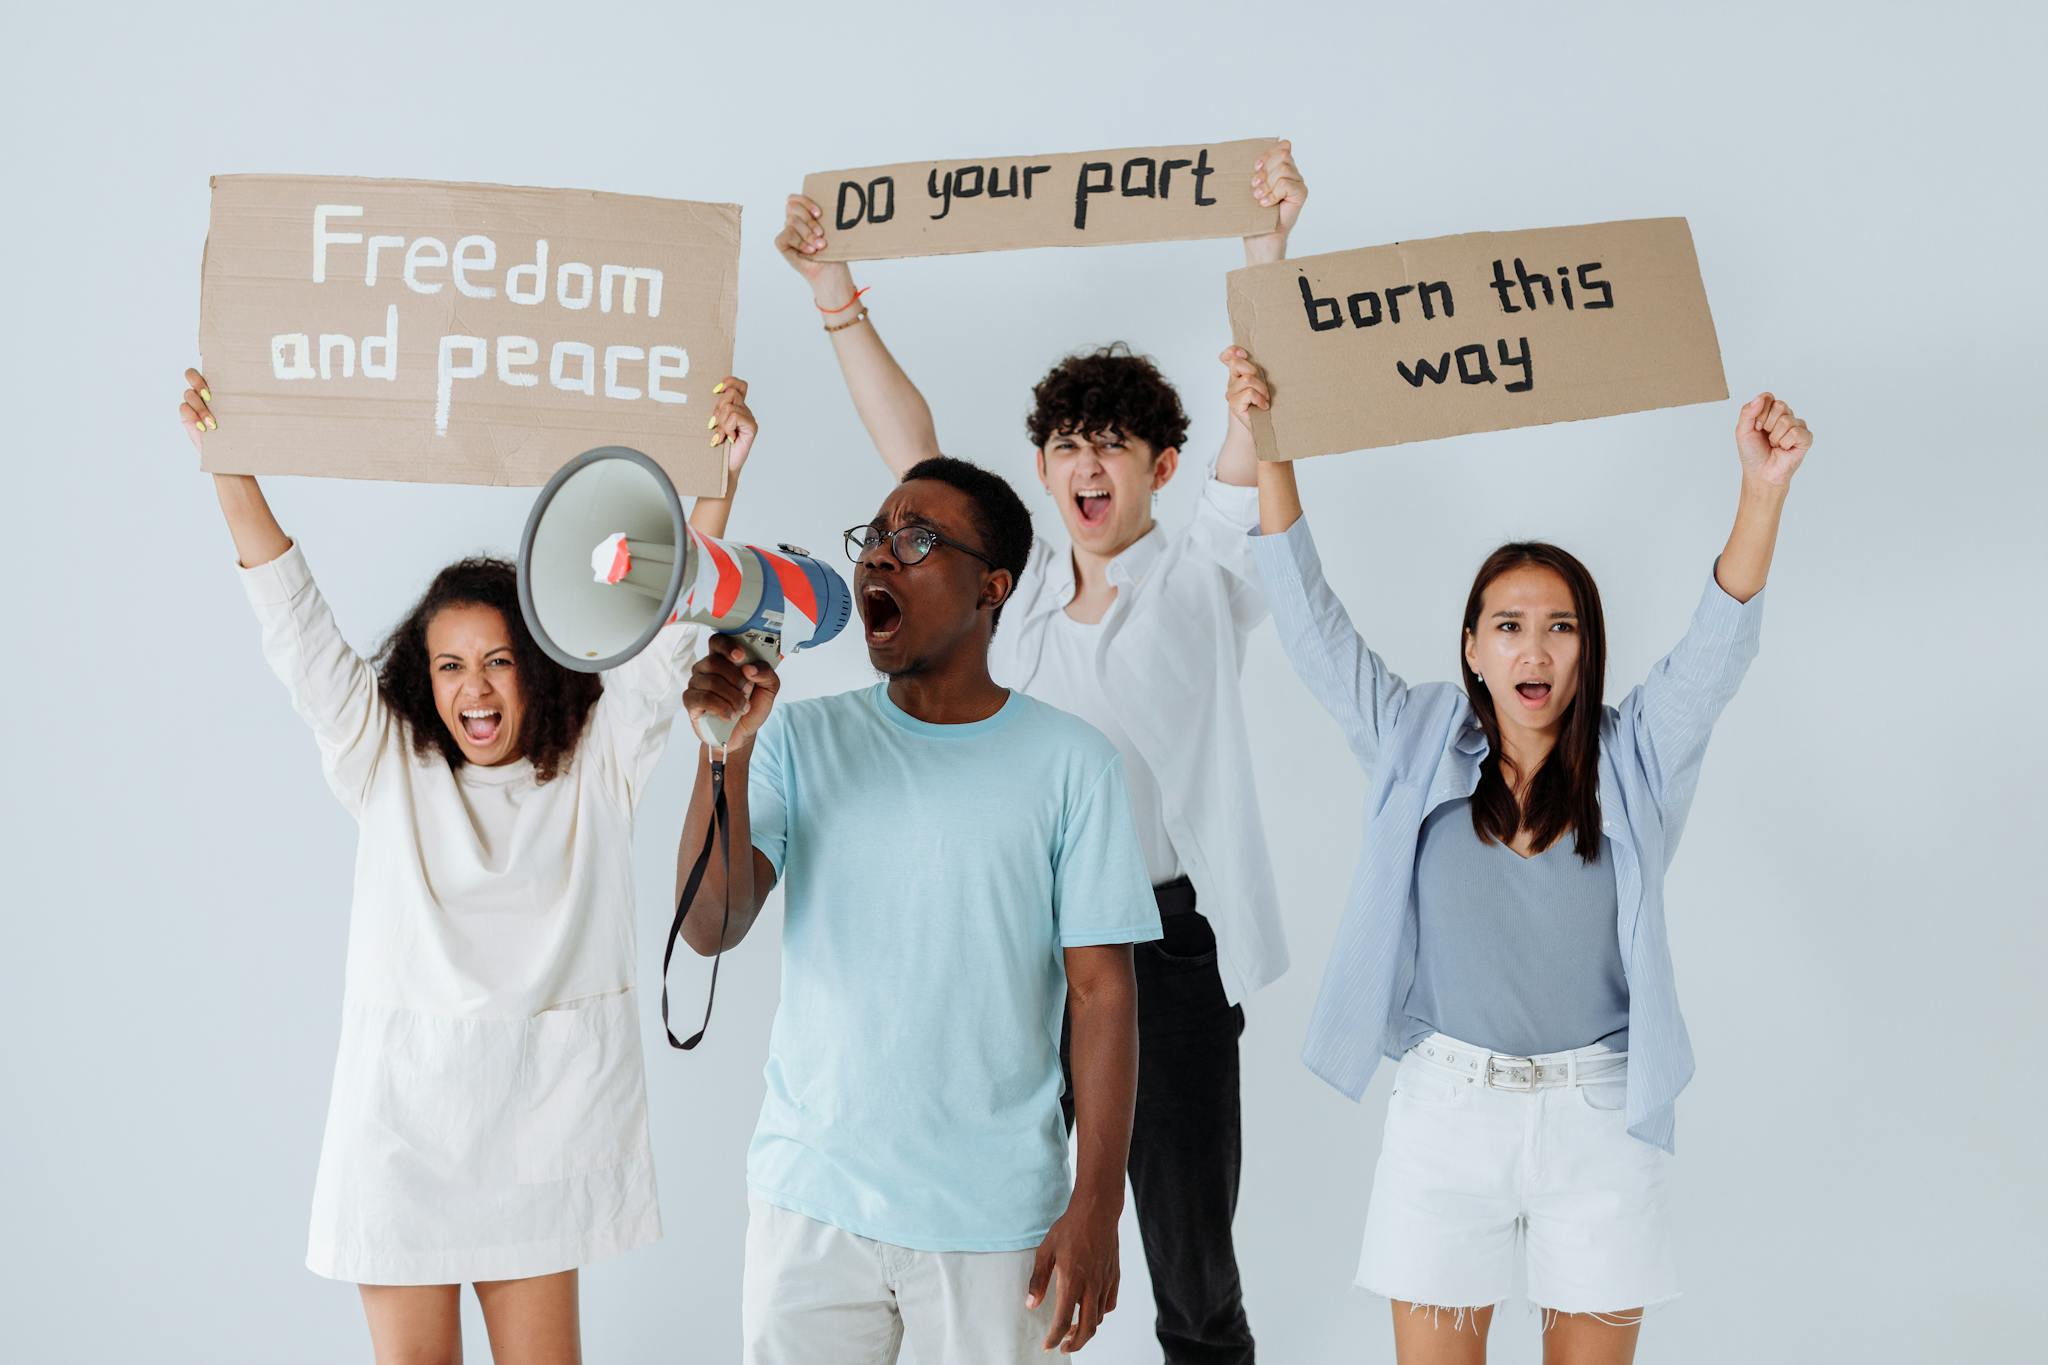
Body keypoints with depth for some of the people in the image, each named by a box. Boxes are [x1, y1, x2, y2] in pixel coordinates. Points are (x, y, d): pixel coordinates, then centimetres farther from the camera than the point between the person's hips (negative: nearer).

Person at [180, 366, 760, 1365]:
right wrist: (227, 462, -7)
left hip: (546, 1112, 0)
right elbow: (294, 624, 0)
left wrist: (716, 481, -15)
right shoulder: (387, 764, 4)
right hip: (406, 1110, 1)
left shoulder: (597, 765, 3)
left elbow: (669, 624, -5)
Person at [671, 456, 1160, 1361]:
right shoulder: (802, 740, 3)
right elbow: (709, 928, -7)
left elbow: (1102, 992, -4)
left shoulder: (1070, 764, -4)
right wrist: (726, 753, -20)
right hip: (810, 1200, 2)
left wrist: (1097, 1207, -8)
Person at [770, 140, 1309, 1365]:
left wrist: (1271, 251, -21)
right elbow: (913, 449, 10)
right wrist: (838, 299, 5)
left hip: (1169, 941, -3)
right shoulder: (1010, 586, 12)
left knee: (1191, 1251, 6)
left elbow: (1256, 425, -10)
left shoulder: (1205, 587, 2)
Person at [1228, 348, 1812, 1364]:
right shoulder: (1417, 752, 4)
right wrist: (1269, 449, -8)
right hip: (1447, 1111, 0)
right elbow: (1312, 623, 0)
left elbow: (1720, 644, -10)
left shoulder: (1634, 764, 3)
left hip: (1600, 1120, 0)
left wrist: (1764, 486, -25)